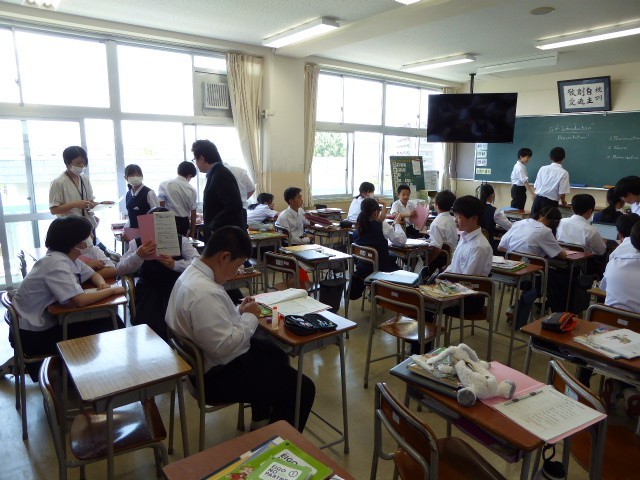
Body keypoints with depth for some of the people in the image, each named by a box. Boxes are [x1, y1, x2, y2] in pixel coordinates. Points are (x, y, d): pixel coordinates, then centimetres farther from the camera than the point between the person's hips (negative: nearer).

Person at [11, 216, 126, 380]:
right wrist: (112, 290, -22)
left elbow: (93, 274, 16)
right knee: (105, 331, -8)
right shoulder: (57, 263, -26)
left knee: (109, 322, 1)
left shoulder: (69, 257, 2)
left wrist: (102, 283, -7)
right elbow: (80, 300, -35)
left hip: (49, 321, 9)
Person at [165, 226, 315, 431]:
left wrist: (239, 311, 1)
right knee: (303, 389, -5)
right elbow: (224, 346, -31)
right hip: (217, 375, -11)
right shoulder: (204, 292, -32)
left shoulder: (192, 273, 1)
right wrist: (250, 317, -16)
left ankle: (260, 420, 45)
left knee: (277, 355, 31)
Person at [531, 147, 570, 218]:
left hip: (538, 200, 3)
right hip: (551, 202, -3)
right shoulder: (564, 173, -7)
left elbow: (536, 187, 5)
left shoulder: (543, 168, 3)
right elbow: (562, 193, -8)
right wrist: (563, 202, 12)